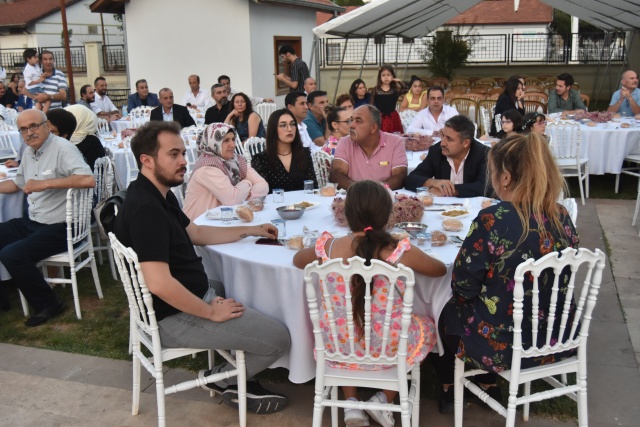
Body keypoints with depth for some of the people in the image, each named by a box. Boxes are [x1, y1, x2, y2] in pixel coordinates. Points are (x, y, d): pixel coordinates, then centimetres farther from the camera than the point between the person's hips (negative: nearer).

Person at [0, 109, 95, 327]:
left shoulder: (62, 148, -16)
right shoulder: (28, 152, 11)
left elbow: (88, 180, -32)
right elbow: (18, 183, 29)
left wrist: (44, 184, -30)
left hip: (59, 228, -9)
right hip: (31, 222, 9)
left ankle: (48, 304, -4)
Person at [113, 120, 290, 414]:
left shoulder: (159, 195, 7)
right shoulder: (145, 208, -27)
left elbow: (195, 233, 20)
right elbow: (159, 283, -33)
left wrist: (250, 231, 16)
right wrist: (211, 313, -22)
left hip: (192, 295, 11)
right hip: (176, 317, -11)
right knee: (278, 338, -9)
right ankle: (222, 379, 14)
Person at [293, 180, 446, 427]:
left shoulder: (328, 247, -12)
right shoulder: (400, 252, -17)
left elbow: (297, 261, 12)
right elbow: (440, 270, 5)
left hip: (338, 347, 2)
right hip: (386, 349, -2)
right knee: (427, 327, 29)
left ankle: (351, 404, 26)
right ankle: (384, 399, 23)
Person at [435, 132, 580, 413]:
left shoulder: (492, 221, -26)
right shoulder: (561, 217, -7)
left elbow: (463, 286, -15)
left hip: (504, 345, -5)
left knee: (449, 313, 27)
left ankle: (449, 387, 48)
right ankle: (488, 385, 44)